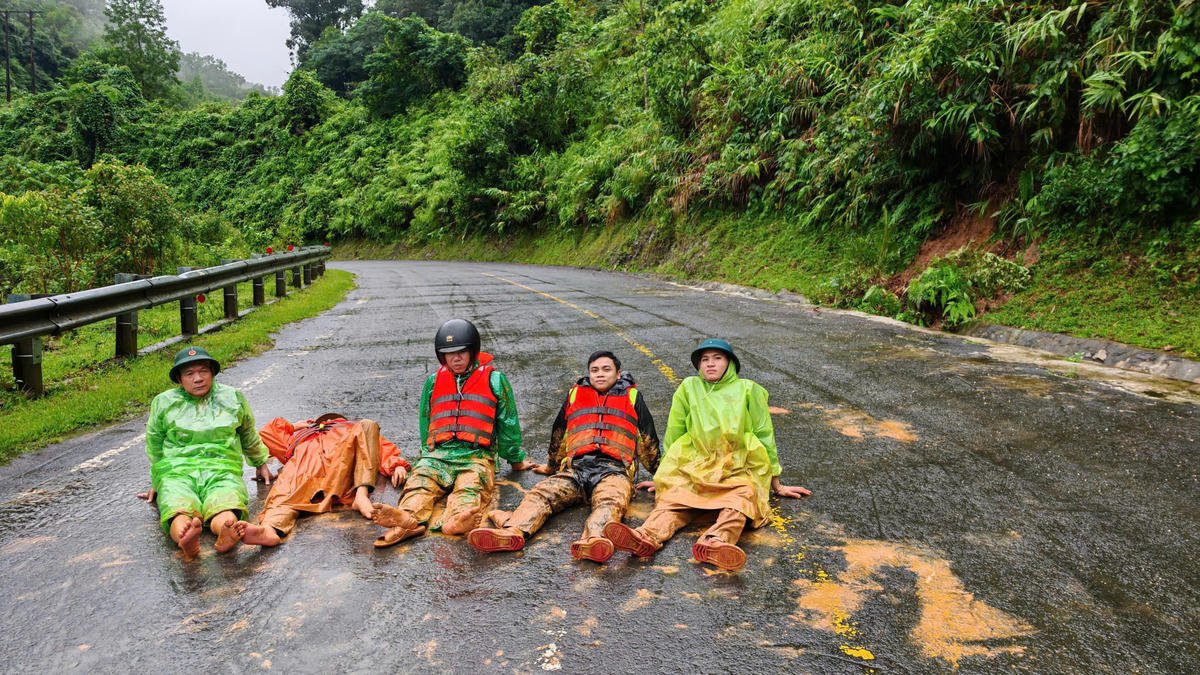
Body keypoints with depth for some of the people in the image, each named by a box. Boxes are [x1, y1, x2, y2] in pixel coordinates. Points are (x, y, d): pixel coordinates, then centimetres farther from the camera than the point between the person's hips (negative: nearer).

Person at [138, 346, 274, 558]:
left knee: (226, 507, -38)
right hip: (177, 470, 0)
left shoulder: (233, 398, 17)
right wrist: (156, 484, 30)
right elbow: (154, 446, 26)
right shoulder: (163, 403, 15)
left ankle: (227, 533, -69)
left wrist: (260, 463, 40)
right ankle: (186, 540, -68)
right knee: (178, 509, -38)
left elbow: (248, 434, 32)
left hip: (222, 470, 0)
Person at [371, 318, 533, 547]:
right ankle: (409, 518, -58)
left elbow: (508, 423, 18)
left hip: (476, 455, -3)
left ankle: (457, 520, -66)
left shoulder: (494, 379, 13)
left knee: (470, 488, -36)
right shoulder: (434, 381, 23)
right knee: (420, 479, -31)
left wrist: (516, 459, 23)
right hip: (438, 454, 3)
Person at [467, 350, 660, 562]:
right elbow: (559, 433, 38)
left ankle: (592, 540, -65)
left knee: (610, 502, -37)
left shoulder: (632, 396, 21)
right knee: (540, 493, -27)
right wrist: (550, 464, 44)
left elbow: (648, 440, 27)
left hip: (613, 469, -2)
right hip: (575, 468, 3)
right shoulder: (575, 394, 27)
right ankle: (512, 532, -51)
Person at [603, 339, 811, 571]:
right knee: (672, 499, -30)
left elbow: (764, 436, 17)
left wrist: (776, 485, 19)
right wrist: (663, 475, 22)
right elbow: (673, 435, 22)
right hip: (693, 470, 1)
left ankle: (715, 542, -61)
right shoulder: (689, 388, 18)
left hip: (737, 472, -1)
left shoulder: (748, 390, 16)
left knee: (741, 499, -35)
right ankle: (647, 537, -56)